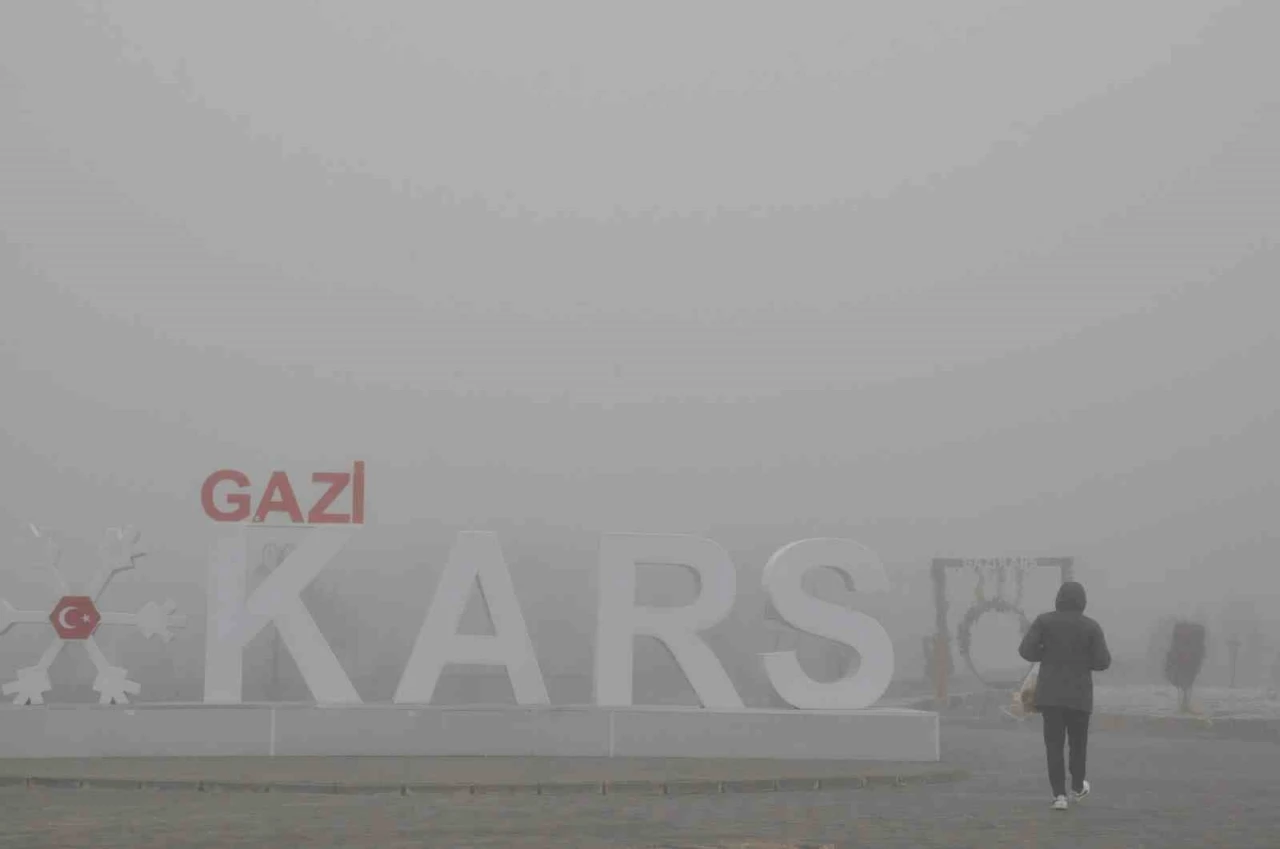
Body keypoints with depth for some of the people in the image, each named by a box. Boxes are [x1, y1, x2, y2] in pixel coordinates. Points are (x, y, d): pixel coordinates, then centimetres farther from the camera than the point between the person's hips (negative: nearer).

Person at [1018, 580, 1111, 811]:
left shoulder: (1044, 621, -3)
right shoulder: (1091, 626, -4)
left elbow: (1026, 650, -9)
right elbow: (1103, 661, -7)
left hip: (1050, 693, 0)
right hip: (1080, 694, 0)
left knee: (1054, 743, 2)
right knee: (1078, 741, 18)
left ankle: (1059, 794, -7)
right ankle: (1077, 787, 34)